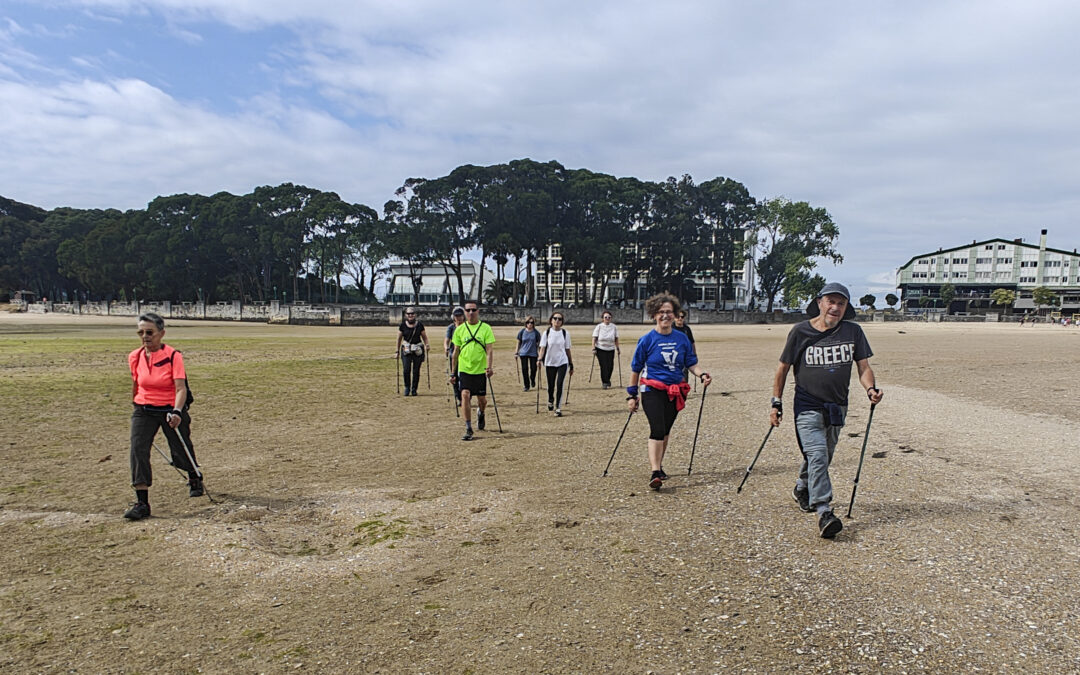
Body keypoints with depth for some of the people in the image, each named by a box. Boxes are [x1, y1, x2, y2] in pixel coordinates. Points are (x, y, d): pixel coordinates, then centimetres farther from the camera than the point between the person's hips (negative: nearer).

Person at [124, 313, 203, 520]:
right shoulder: (135, 357, -1)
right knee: (138, 450, -14)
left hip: (171, 410, -3)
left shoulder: (173, 356, -15)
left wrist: (176, 412, -37)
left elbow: (181, 389, -23)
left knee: (181, 452, 6)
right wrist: (135, 405, 25)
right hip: (143, 411, 3)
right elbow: (136, 385, 16)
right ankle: (142, 502, -12)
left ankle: (195, 479, 40)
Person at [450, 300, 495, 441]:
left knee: (481, 399, 9)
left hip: (481, 370, 0)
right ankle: (468, 429, -5)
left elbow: (490, 349, -8)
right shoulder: (460, 329, 4)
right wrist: (453, 372, 8)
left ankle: (480, 413, 44)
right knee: (465, 395, -14)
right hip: (464, 369, 1)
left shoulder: (486, 328, -2)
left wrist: (489, 366, -23)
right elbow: (456, 352, 9)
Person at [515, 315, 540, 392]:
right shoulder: (522, 332, 0)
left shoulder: (536, 332, -3)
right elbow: (519, 342, 9)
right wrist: (516, 351, 8)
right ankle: (526, 385, 12)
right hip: (523, 353, 1)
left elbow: (538, 343, 6)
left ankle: (532, 380, 32)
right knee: (524, 369, 0)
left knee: (533, 368, 0)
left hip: (533, 353, -1)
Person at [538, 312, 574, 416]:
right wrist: (540, 359, -24)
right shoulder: (546, 333, -1)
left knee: (560, 384, -12)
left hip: (562, 362, 0)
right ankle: (550, 401, 41)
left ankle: (558, 408, -6)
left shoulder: (565, 333, 2)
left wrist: (571, 365, 9)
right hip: (549, 362, 0)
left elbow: (567, 349, 7)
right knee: (551, 385, 10)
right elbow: (542, 347, -7)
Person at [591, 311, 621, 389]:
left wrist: (618, 348, 9)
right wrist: (593, 348, -8)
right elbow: (594, 338, -2)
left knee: (610, 366, 3)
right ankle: (605, 383, 2)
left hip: (611, 349, 2)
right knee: (603, 366, -7)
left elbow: (616, 338, 10)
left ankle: (607, 380, 28)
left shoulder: (614, 327, 4)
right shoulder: (599, 327, -2)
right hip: (600, 349, -2)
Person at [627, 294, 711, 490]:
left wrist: (703, 374, -13)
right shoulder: (647, 340, -4)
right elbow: (635, 369, 2)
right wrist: (632, 395, 3)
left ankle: (658, 465, 29)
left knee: (665, 430, 13)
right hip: (652, 390, -4)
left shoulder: (682, 339, 5)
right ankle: (655, 473, -17)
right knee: (657, 429, -16)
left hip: (675, 391, 4)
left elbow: (692, 363, 8)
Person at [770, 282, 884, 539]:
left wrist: (871, 389, -18)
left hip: (837, 407, 4)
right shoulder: (801, 331, -6)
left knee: (822, 457, 17)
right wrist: (776, 402, 1)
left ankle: (802, 489, 43)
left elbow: (864, 367, 3)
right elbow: (783, 368, 2)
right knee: (817, 455, -17)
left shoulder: (853, 331, 1)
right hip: (807, 407, -4)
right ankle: (824, 512, -18)